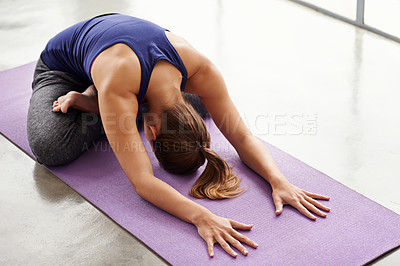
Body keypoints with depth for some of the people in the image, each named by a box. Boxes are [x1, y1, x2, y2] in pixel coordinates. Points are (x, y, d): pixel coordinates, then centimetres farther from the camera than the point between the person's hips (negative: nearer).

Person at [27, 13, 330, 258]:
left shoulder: (199, 68, -34)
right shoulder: (116, 86, -47)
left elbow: (242, 136, -26)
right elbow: (142, 181, -51)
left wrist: (279, 181, -43)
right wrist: (201, 216, -63)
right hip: (63, 65, -5)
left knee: (203, 104, -3)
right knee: (50, 147, -34)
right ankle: (84, 101, 1)